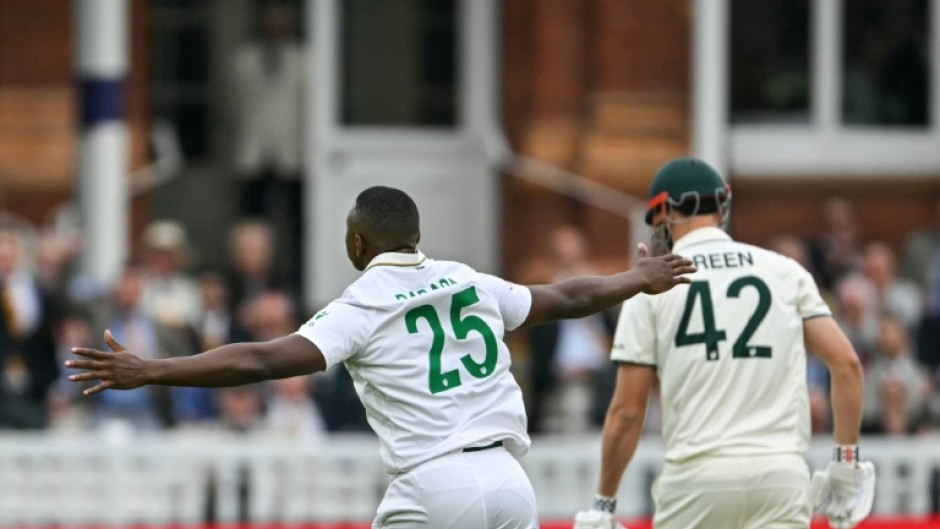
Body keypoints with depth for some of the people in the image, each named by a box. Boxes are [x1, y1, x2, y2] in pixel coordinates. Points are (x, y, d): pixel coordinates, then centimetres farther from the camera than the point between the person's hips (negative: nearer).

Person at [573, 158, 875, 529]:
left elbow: (627, 412, 1)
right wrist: (847, 458, 8)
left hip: (695, 476, -1)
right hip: (781, 476, 1)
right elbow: (846, 363, 2)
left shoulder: (652, 285, 4)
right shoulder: (785, 271, 10)